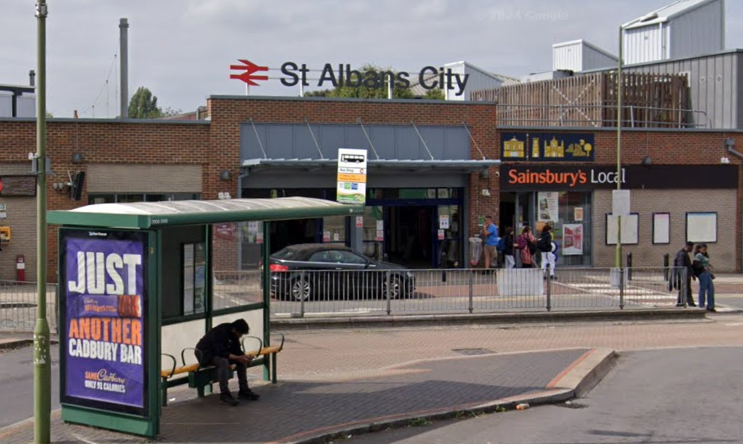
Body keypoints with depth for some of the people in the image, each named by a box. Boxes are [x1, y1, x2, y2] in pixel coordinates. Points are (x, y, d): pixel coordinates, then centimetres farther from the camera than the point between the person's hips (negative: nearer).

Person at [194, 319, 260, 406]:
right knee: (223, 361, -37)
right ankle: (224, 395, -34)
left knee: (242, 361, -4)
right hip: (205, 353, -9)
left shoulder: (233, 333, -3)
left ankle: (243, 391, 2)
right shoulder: (221, 332, -29)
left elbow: (236, 349, 3)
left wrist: (244, 357, -17)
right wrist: (238, 358, -37)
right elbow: (221, 353, -34)